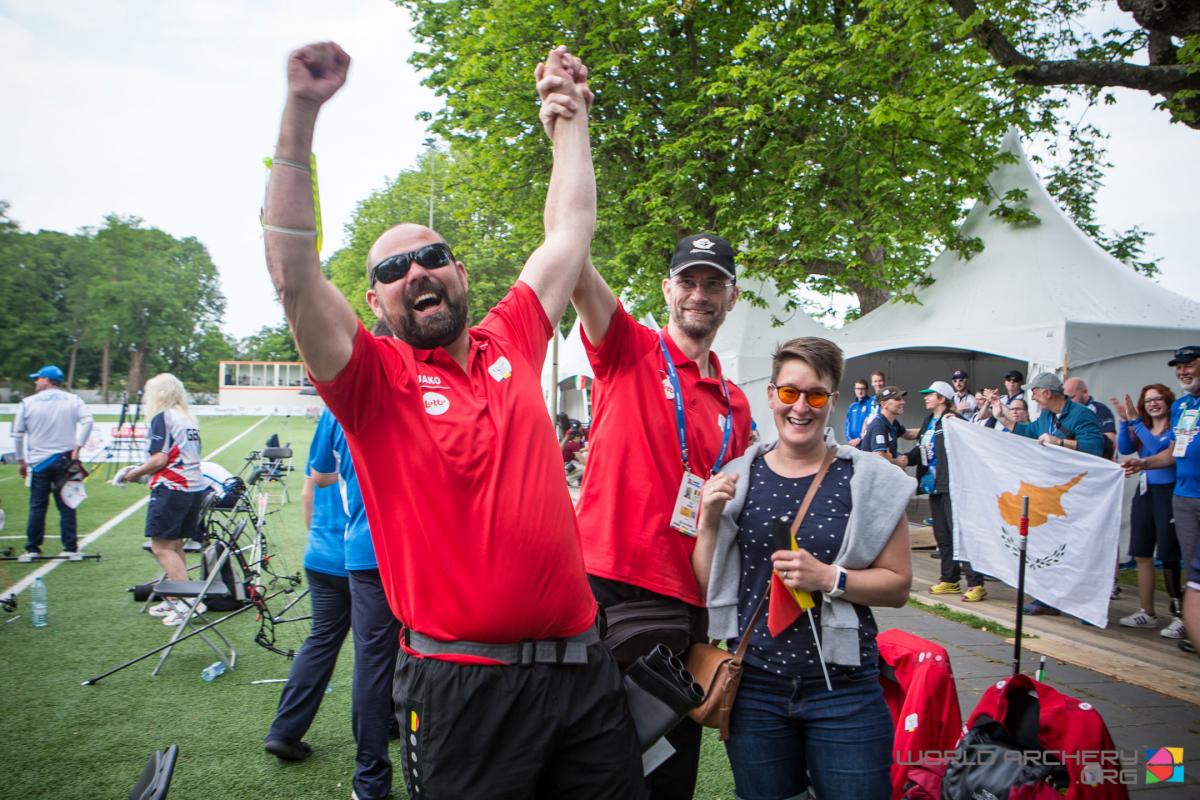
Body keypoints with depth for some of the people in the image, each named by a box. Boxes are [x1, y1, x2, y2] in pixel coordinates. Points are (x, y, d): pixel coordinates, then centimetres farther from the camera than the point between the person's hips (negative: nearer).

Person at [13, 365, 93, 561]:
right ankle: (71, 549, 4)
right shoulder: (73, 400, 3)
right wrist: (77, 446, -8)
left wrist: (21, 460, 14)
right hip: (65, 460, 0)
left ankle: (32, 549, 12)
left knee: (37, 507, 7)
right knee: (66, 506, 3)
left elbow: (17, 433, 5)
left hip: (39, 462, 0)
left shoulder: (28, 403, 3)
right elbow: (87, 421, -11)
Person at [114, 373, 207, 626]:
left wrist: (134, 474, 1)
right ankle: (174, 601, 19)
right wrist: (143, 471, 19)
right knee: (175, 546, 14)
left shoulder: (162, 417, -7)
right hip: (197, 487, 8)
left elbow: (159, 459, -14)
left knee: (161, 547, -5)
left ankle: (190, 601, -11)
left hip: (172, 489, -8)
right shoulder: (189, 419, 17)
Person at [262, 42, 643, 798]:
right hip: (463, 686, -4)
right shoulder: (375, 379, -5)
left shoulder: (510, 344, 6)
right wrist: (301, 113, -24)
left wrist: (570, 119, 17)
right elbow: (293, 274, -20)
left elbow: (570, 228, 14)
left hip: (583, 665, 5)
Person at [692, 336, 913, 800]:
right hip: (754, 686, 2)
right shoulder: (737, 478, 1)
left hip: (842, 690, -1)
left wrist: (829, 578, -18)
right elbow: (706, 585, 3)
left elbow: (898, 584, -3)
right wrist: (709, 521, -13)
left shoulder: (868, 480, -4)